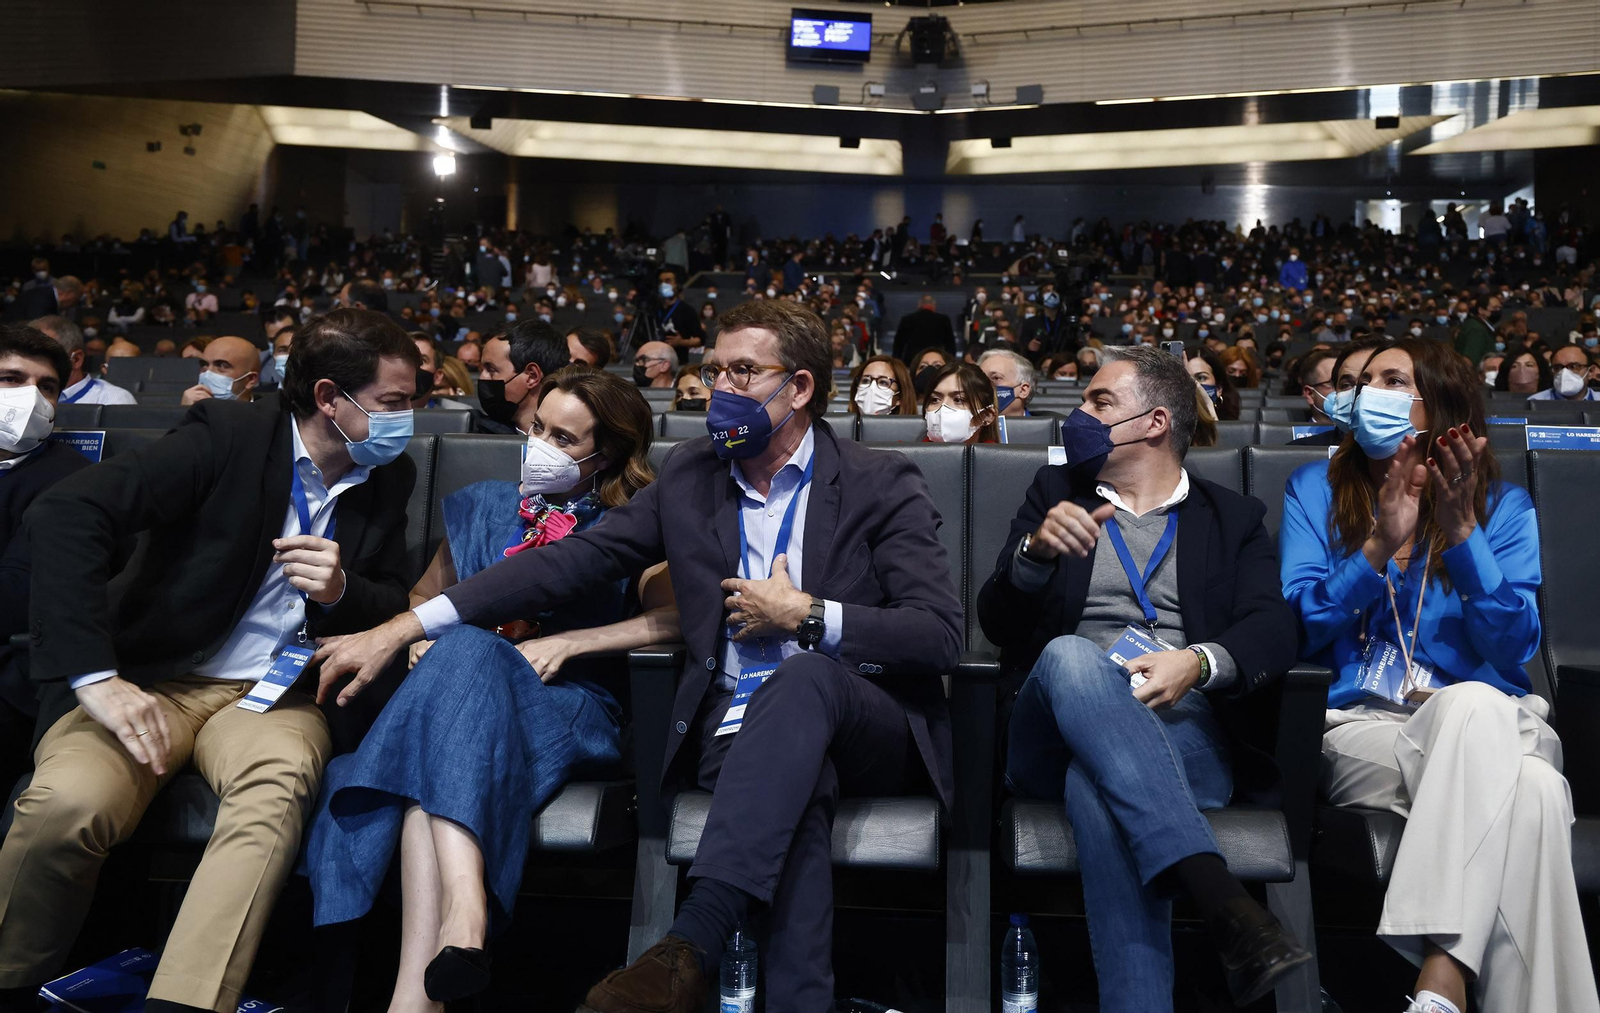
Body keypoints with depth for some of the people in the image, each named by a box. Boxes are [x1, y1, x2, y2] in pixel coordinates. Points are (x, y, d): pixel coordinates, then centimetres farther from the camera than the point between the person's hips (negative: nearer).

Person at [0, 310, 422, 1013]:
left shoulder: (390, 477, 10)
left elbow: (394, 605, 16)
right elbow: (66, 515, -16)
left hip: (268, 694, 3)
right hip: (150, 682, -2)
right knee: (67, 804, -33)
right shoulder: (228, 438, -6)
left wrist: (341, 591, -9)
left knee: (281, 786, -34)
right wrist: (95, 675, -25)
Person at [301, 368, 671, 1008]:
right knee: (460, 648, -35)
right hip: (464, 689, 3)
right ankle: (462, 909, -55)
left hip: (563, 701, -3)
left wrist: (566, 643, -11)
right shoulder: (483, 506, 25)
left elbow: (681, 617, -3)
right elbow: (422, 596, 31)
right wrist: (422, 636, 7)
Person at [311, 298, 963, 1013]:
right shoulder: (689, 476, 11)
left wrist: (806, 615, -12)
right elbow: (569, 562, 5)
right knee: (798, 791, -36)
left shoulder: (883, 485, 1)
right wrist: (402, 628, -2)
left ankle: (690, 947, -44)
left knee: (805, 674, -37)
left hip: (871, 731, -1)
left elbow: (940, 636, -7)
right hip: (735, 732, 2)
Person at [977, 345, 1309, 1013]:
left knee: (1096, 783, -38)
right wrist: (1036, 550, -10)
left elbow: (1275, 631, 2)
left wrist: (1198, 661, -21)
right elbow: (996, 624, 12)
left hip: (1182, 728, -1)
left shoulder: (1232, 519, 21)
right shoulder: (1057, 492, 24)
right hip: (1058, 729, 1)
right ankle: (1222, 901, -48)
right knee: (1069, 655, -36)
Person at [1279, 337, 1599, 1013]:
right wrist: (1379, 546, -13)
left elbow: (1513, 650, 0)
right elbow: (1297, 627, 1)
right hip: (1364, 726, -1)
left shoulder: (1504, 506, 14)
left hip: (1491, 719, 1)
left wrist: (1462, 532, -11)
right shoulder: (1317, 488, 14)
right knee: (1531, 794, -35)